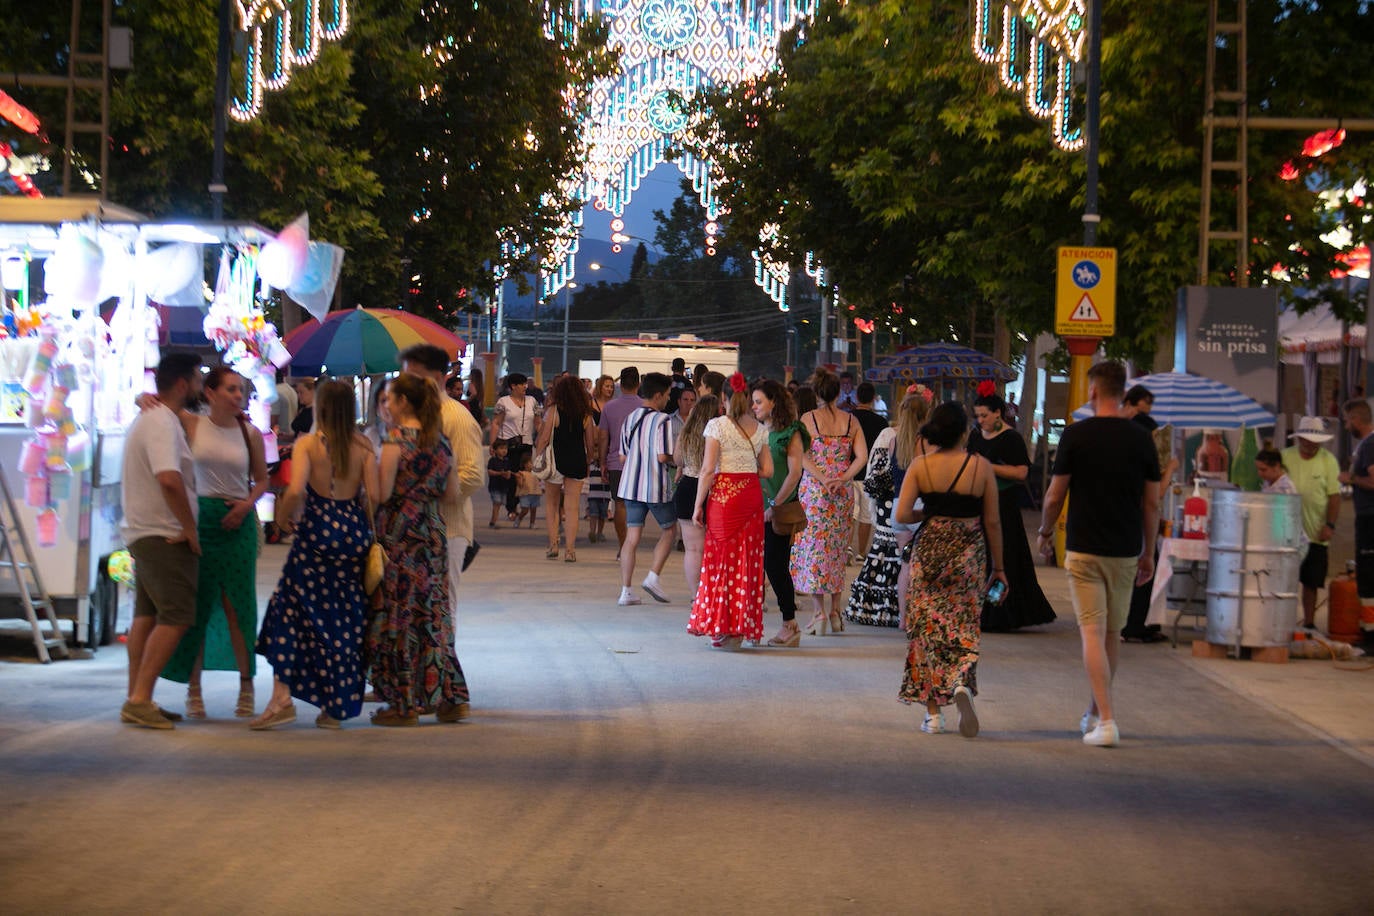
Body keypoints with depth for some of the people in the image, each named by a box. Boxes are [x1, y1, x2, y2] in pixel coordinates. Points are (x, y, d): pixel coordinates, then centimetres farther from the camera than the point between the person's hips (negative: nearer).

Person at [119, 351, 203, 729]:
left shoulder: (150, 417, 15)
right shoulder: (162, 422, -18)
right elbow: (169, 480, -29)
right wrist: (190, 530, -21)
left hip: (141, 532, 11)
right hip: (164, 536, -11)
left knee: (146, 616, 13)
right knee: (176, 617, -11)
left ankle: (136, 700, 16)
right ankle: (140, 700, -14)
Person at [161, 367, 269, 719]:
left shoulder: (250, 434, 3)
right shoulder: (191, 425, 0)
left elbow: (262, 479, 12)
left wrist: (248, 503, -6)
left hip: (237, 522, 1)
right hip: (200, 518, 0)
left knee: (238, 605, 1)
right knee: (197, 604, 1)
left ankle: (246, 686, 11)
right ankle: (193, 690, 8)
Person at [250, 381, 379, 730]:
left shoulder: (308, 444, -5)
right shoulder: (363, 446, 2)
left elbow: (295, 491, -18)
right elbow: (373, 495, -5)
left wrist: (283, 517, 0)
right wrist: (370, 531, 11)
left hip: (316, 531, -3)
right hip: (354, 532, 3)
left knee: (291, 612, 5)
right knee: (347, 620, 10)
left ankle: (283, 696, -4)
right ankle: (336, 707, 12)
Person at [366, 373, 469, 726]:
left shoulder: (396, 441, -13)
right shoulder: (440, 441, 7)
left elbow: (382, 494, -16)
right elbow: (451, 489, 10)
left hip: (399, 533, -7)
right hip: (432, 533, 7)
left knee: (398, 617, 1)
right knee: (431, 615, 12)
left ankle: (403, 704, 4)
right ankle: (448, 697, 13)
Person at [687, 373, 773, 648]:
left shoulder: (717, 426, -7)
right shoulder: (760, 429, 6)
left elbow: (708, 470, -10)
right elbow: (767, 471, 5)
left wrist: (698, 505, -5)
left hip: (724, 494, -4)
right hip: (752, 496, 4)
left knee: (723, 556, 3)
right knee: (748, 560, 8)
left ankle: (723, 627, 1)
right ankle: (743, 625, 10)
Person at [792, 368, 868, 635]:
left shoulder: (808, 419, -4)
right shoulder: (851, 421, 4)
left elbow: (802, 456, -13)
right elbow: (862, 456, -3)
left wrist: (822, 478, -13)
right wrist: (842, 479, -8)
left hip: (813, 490, -3)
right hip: (843, 494, 3)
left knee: (812, 548, 0)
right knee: (837, 549, 14)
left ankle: (819, 612, -7)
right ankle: (835, 611, 16)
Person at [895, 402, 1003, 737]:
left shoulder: (920, 466, -5)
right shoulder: (981, 467, -6)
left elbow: (902, 515, -10)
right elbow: (992, 521, -2)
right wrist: (998, 566, 7)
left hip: (929, 551, 1)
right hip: (969, 554, -1)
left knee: (928, 627, 9)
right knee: (963, 627, 9)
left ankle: (933, 712, 11)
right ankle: (962, 685, -21)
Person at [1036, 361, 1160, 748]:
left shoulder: (1076, 435, -8)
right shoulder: (1141, 438, 2)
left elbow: (1055, 496, -4)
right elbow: (1151, 503, 5)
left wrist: (1045, 533, 14)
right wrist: (1148, 552, 15)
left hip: (1085, 549, -4)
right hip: (1126, 550, 4)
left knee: (1092, 633, -4)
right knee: (1112, 633, 16)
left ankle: (1106, 720, -15)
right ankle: (1095, 711, 31)